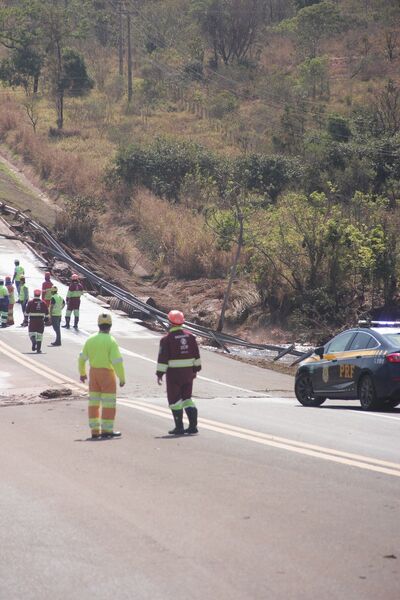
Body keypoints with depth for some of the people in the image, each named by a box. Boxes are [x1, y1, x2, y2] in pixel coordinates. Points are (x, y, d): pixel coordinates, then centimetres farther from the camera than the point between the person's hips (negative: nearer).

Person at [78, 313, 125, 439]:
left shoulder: (90, 340, 4)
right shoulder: (111, 341, -13)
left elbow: (82, 358, 11)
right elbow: (117, 361, -18)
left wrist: (82, 373, 25)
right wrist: (122, 378, -12)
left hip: (93, 372, 6)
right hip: (107, 373, -6)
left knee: (93, 402, 11)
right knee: (108, 403, 1)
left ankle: (95, 430, 12)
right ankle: (107, 430, 2)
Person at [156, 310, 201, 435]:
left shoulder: (167, 339, -11)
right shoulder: (190, 336, 5)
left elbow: (163, 358, -13)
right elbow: (196, 355, 10)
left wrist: (159, 374, -9)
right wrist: (195, 369, 19)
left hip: (174, 373, -5)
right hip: (188, 372, 5)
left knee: (174, 399, 5)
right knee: (187, 398, 15)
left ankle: (179, 427, 3)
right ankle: (193, 425, 7)